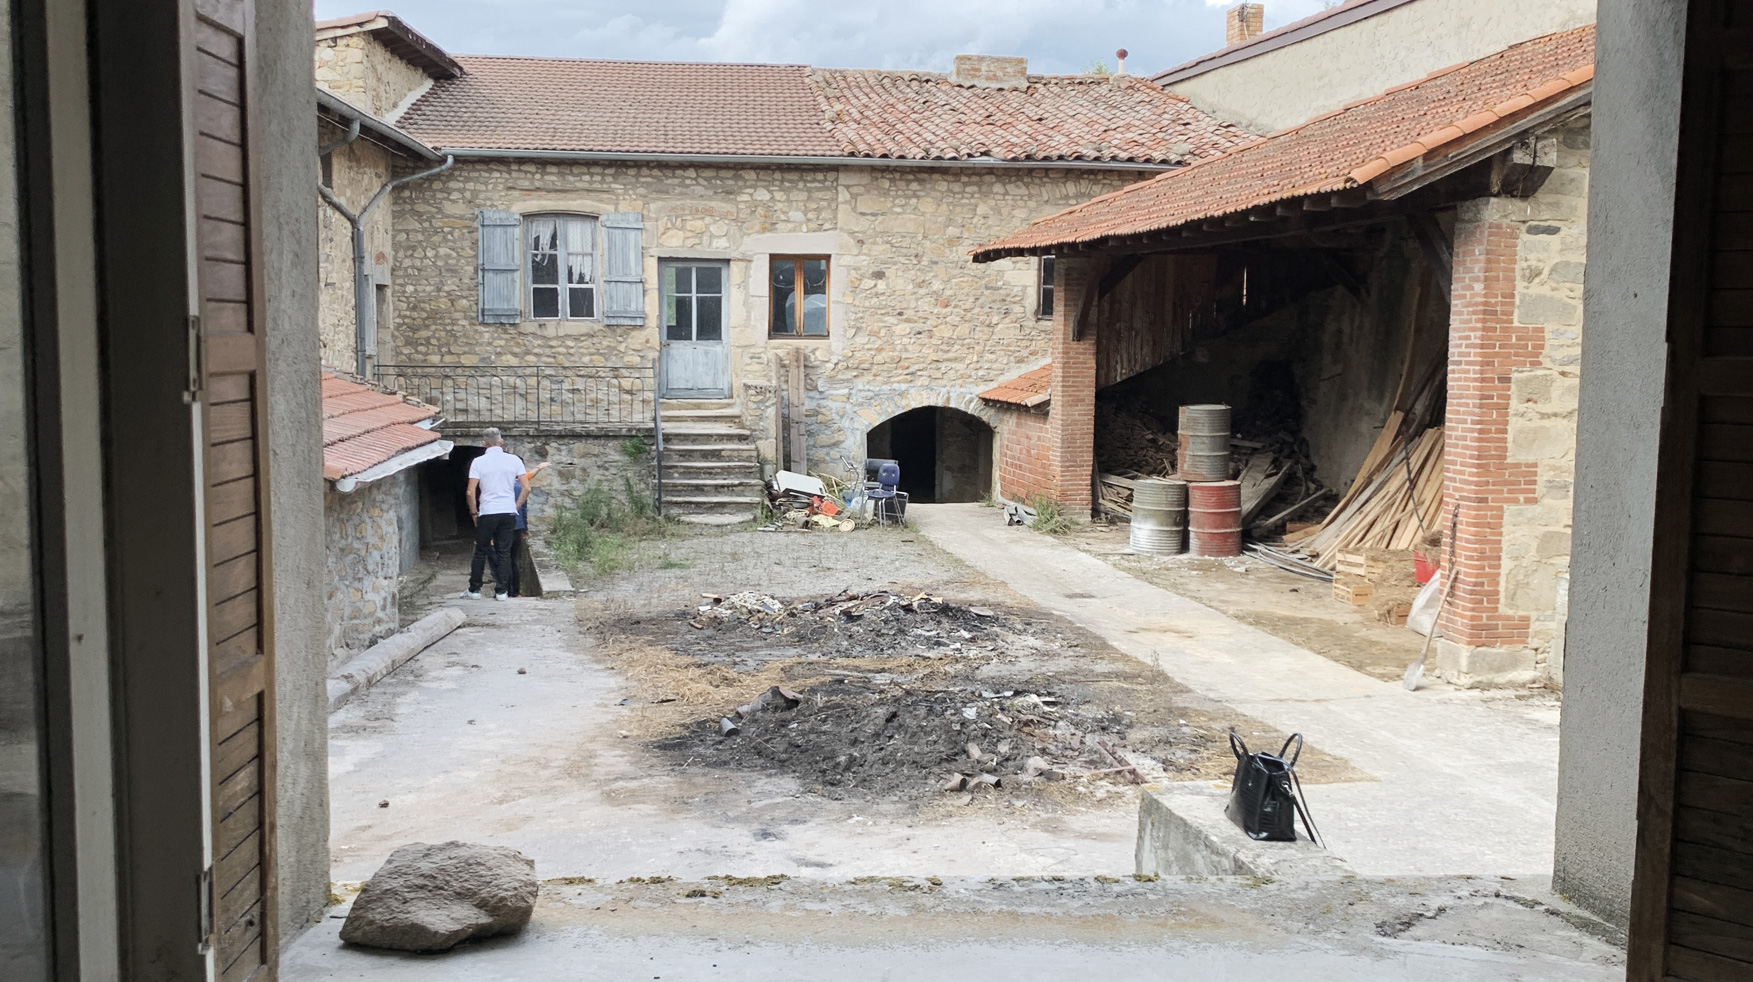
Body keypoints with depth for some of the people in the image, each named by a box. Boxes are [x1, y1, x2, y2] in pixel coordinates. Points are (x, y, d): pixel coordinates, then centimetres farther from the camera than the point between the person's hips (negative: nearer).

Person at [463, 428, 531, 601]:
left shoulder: (478, 462, -3)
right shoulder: (514, 460, 1)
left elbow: (471, 492, -7)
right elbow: (526, 488, -2)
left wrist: (473, 512, 6)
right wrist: (516, 507, 9)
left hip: (487, 513, -1)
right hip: (508, 512, 1)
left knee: (481, 552, 11)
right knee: (504, 552, 7)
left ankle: (474, 589, 16)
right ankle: (502, 591, 6)